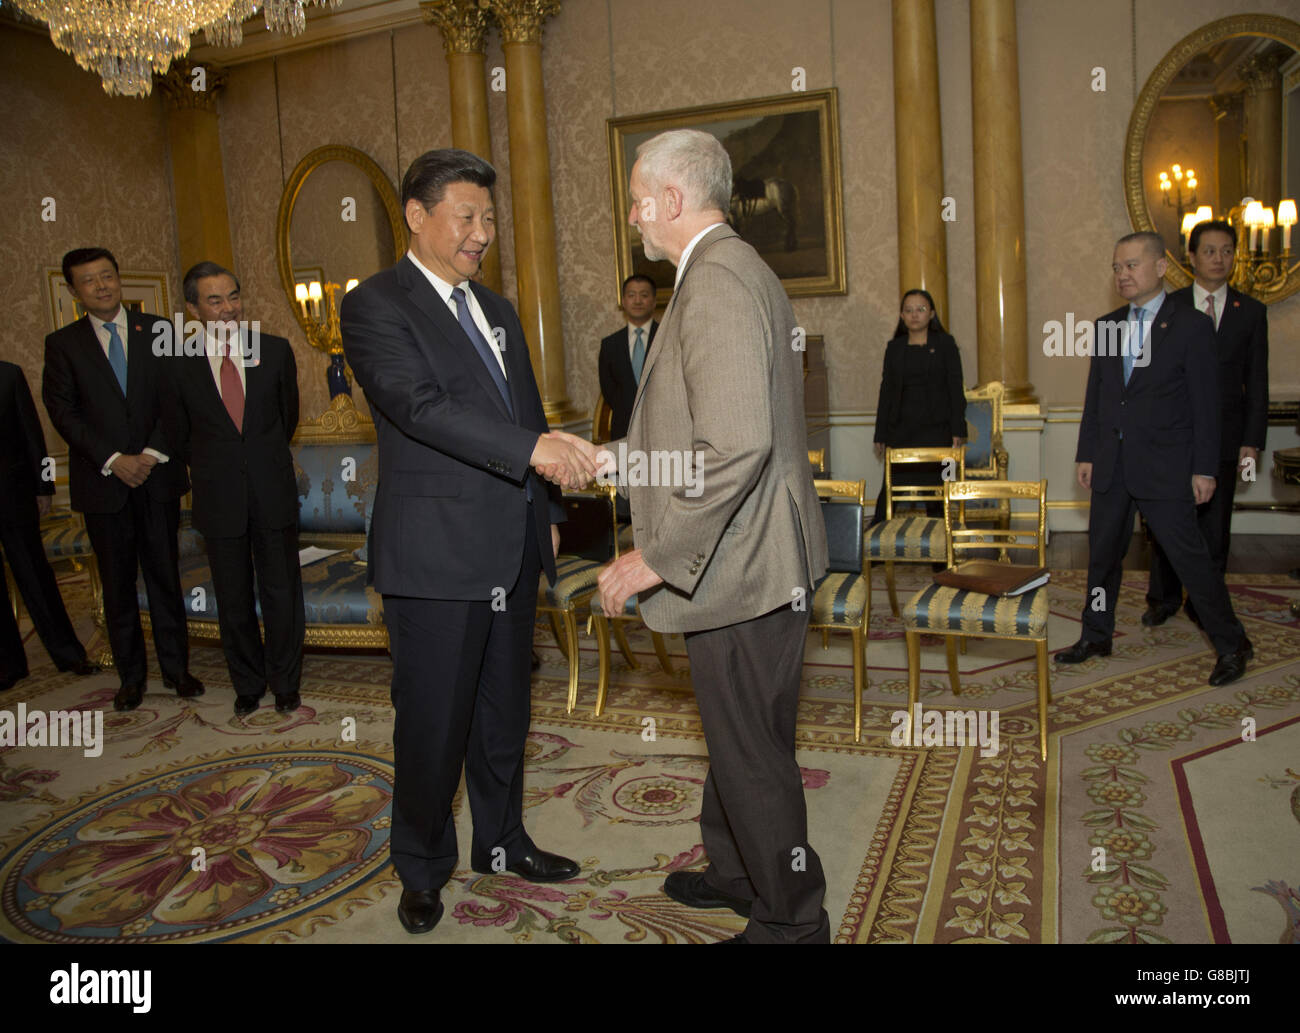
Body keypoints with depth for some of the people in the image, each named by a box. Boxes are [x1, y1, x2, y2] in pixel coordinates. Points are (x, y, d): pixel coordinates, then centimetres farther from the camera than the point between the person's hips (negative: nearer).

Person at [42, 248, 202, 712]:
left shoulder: (158, 330, 6)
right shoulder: (62, 343, 4)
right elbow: (62, 411, -2)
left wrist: (153, 452, -10)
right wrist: (113, 460, -12)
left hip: (157, 477, 0)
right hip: (102, 482, 0)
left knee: (164, 574, 6)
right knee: (117, 583, 7)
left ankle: (176, 667, 16)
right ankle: (131, 675, 17)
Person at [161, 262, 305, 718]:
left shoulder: (276, 351, -1)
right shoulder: (180, 366, -3)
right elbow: (179, 436, 10)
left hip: (273, 493, 0)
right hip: (219, 500, 0)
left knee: (282, 593, 7)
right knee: (233, 601, 10)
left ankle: (285, 683, 26)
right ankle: (247, 685, 29)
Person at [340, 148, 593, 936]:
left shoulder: (497, 311, 16)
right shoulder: (376, 305, -8)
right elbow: (421, 405, -24)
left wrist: (547, 510, 16)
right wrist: (535, 448, -34)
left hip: (512, 550, 7)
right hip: (435, 554, -7)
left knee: (504, 712, 18)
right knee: (433, 723, 5)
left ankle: (502, 841, 36)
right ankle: (424, 870, 26)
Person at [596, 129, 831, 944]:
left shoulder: (716, 282, -19)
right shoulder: (739, 269, 15)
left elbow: (736, 446, -31)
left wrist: (657, 556, -24)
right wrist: (615, 458, 19)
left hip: (743, 569, -11)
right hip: (746, 561, 11)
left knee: (754, 755, 5)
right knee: (734, 734, 24)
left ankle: (791, 921, 25)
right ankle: (735, 872, 43)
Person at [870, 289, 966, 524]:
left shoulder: (945, 344, 4)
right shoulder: (894, 348, 11)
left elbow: (955, 388, 2)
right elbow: (886, 391, 11)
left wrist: (957, 430, -6)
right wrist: (881, 435, 7)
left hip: (935, 428, -2)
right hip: (900, 429, 2)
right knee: (889, 490, -3)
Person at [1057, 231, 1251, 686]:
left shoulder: (1192, 325, -5)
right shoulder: (1105, 326, 10)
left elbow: (1205, 403, -6)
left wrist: (1204, 468, -10)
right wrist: (1086, 453, 9)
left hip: (1163, 467, -5)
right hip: (1111, 464, 5)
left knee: (1190, 555, -4)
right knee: (1102, 553, 13)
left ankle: (1231, 646, 12)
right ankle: (1096, 637, 27)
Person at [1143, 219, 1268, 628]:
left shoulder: (1251, 311, 6)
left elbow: (1257, 382, 5)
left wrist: (1252, 441, -1)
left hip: (1224, 438, 1)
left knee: (1214, 528, 6)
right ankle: (1164, 598, 22)